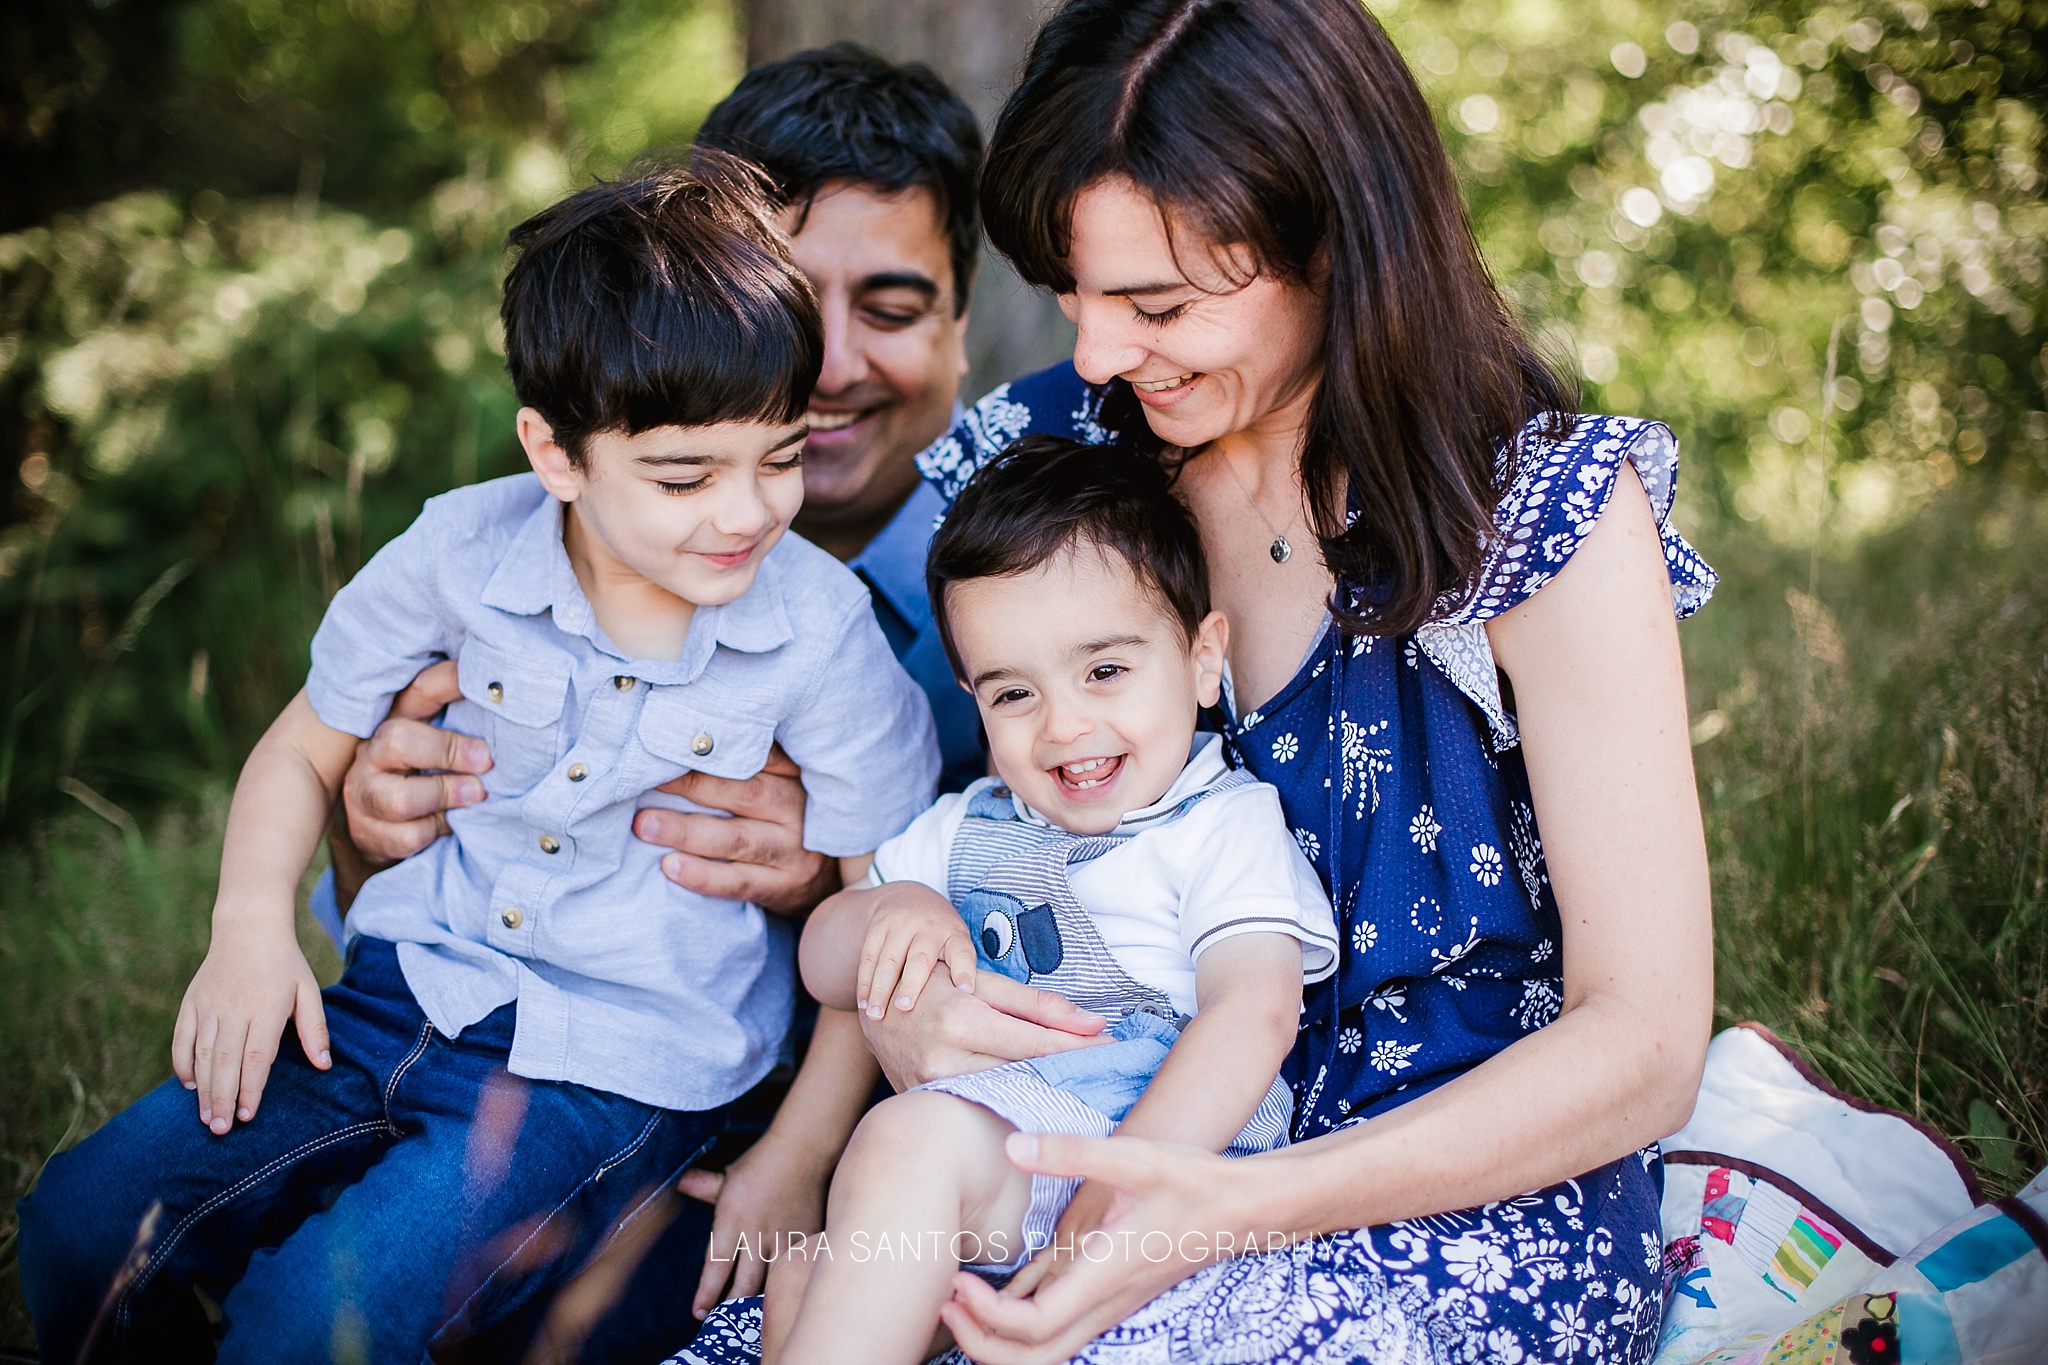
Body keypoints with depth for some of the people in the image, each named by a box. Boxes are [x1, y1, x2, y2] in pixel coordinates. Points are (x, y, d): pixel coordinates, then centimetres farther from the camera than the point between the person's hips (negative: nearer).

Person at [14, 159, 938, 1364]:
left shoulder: (821, 633, -15)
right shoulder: (462, 553, -8)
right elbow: (307, 750, 8)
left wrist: (807, 1154, -11)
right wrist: (252, 927, -8)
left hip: (620, 1069, -4)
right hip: (413, 993, 4)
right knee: (84, 1225, -7)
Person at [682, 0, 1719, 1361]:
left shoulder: (1549, 511, -13)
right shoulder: (1051, 447, 0)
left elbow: (1643, 1045, -15)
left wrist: (1238, 1211, -28)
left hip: (1486, 1190, -3)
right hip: (1134, 1147, 4)